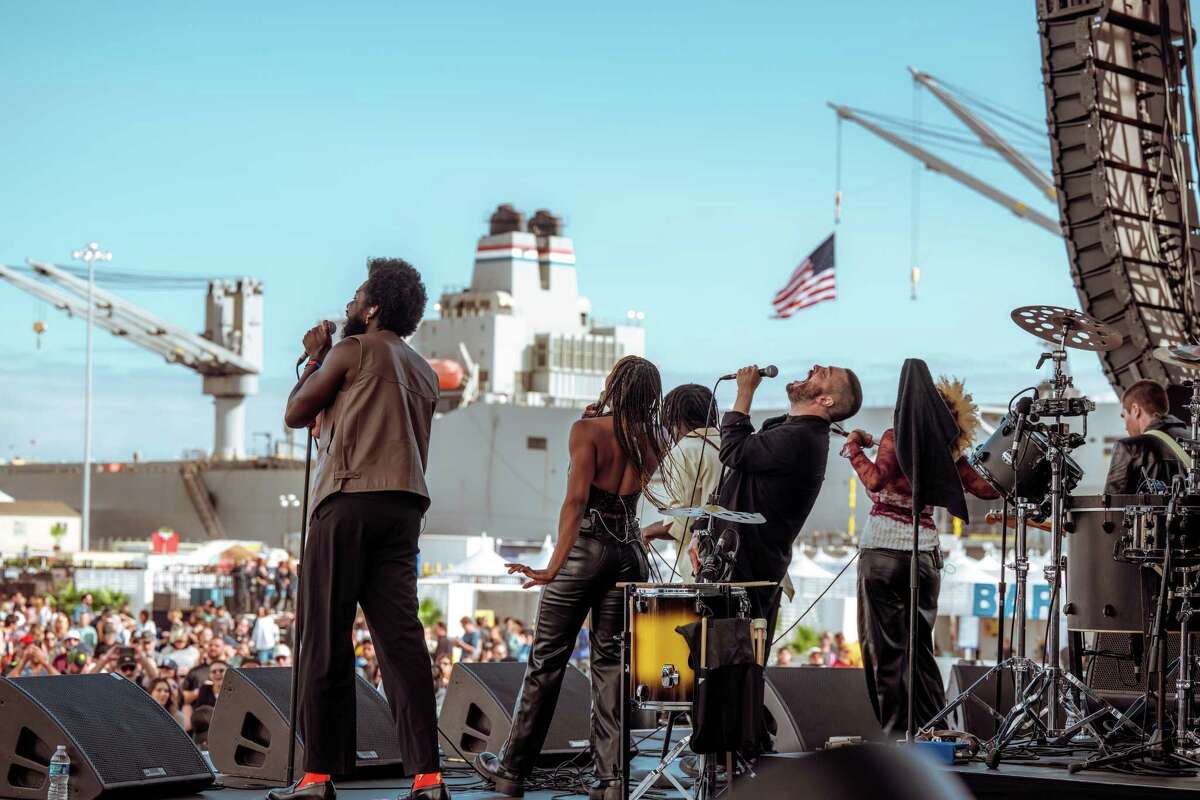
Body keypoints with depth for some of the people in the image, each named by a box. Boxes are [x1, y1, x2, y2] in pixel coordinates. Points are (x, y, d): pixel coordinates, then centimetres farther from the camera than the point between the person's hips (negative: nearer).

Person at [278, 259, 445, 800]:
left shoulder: (353, 349, 0)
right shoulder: (423, 372, 22)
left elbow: (296, 414, 7)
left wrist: (316, 358, 20)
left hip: (350, 500, -7)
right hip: (405, 506, 7)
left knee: (326, 639, -3)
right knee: (400, 637, 1)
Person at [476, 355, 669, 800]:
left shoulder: (588, 430, -8)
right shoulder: (654, 443, 7)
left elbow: (576, 499, -17)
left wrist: (554, 566, -21)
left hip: (587, 546, -4)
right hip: (630, 552, 4)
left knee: (547, 660, 3)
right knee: (611, 662, 8)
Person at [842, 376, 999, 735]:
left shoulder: (897, 437, -8)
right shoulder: (949, 453, 7)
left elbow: (876, 480, -20)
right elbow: (988, 489, 9)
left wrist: (854, 446, -7)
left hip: (883, 548, -5)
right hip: (925, 553, 5)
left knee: (885, 650, 0)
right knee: (920, 648, 14)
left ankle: (895, 735, -2)